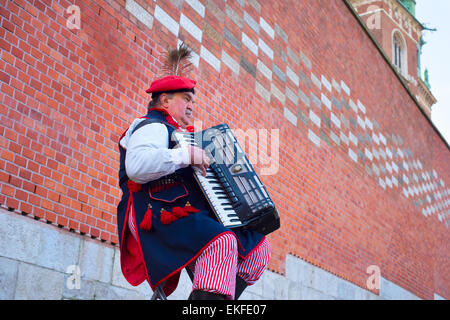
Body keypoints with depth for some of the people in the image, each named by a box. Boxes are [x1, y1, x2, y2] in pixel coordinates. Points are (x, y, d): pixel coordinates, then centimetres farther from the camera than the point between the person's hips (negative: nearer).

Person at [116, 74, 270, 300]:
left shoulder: (177, 134, 31)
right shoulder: (153, 127, -1)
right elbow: (136, 165, -24)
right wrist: (186, 155, -23)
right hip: (161, 217, -10)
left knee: (259, 247, 2)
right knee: (221, 241, -36)